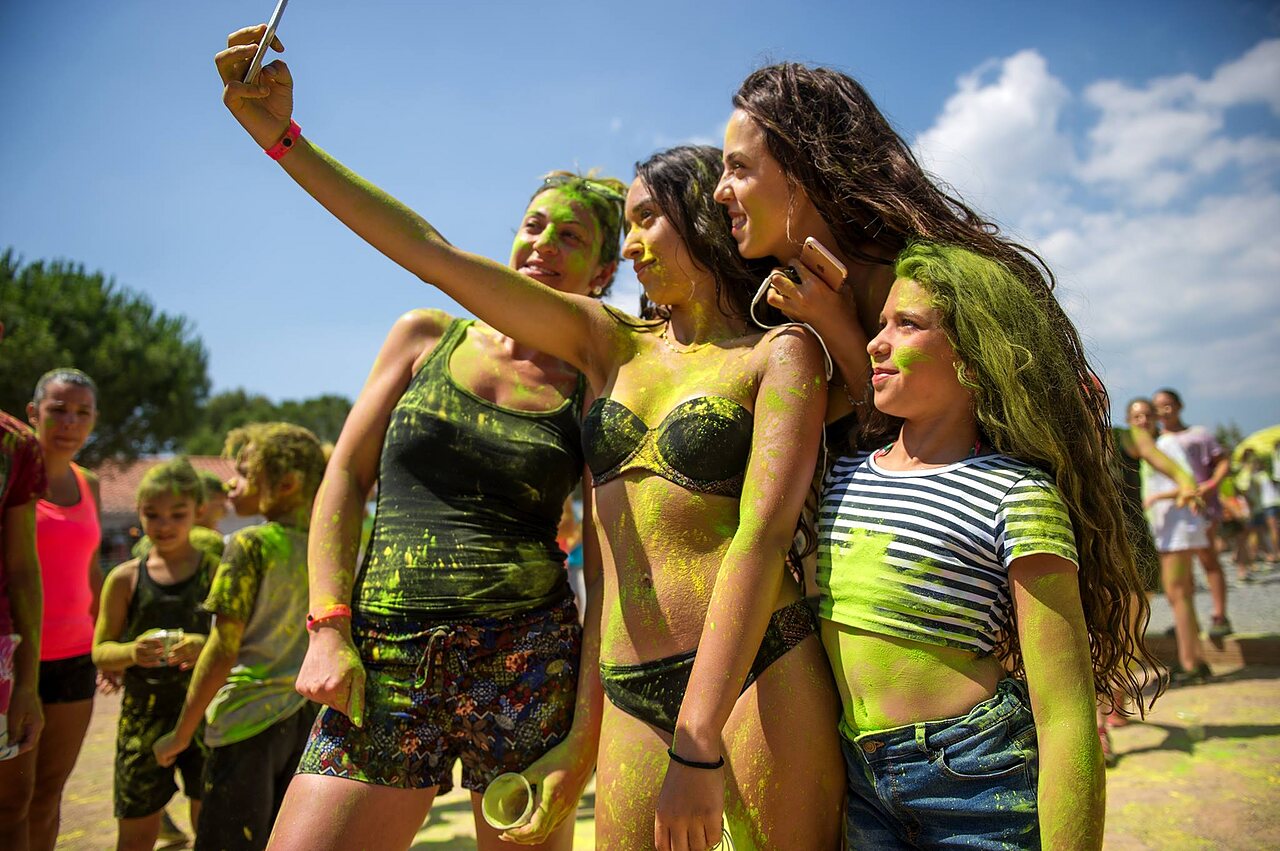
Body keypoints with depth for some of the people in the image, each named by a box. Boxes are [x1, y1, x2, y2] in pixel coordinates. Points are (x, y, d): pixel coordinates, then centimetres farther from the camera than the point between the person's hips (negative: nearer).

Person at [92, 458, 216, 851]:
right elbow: (100, 650, 3)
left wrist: (208, 648, -25)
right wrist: (131, 652, -19)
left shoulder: (217, 571, -3)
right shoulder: (125, 578, 0)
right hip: (144, 712, 1)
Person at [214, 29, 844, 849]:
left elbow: (763, 536, -14)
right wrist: (282, 134, 5)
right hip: (631, 691, 4)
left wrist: (698, 749, -21)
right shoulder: (609, 341, 12)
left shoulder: (779, 352, -2)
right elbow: (431, 252, 9)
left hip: (760, 676, -4)